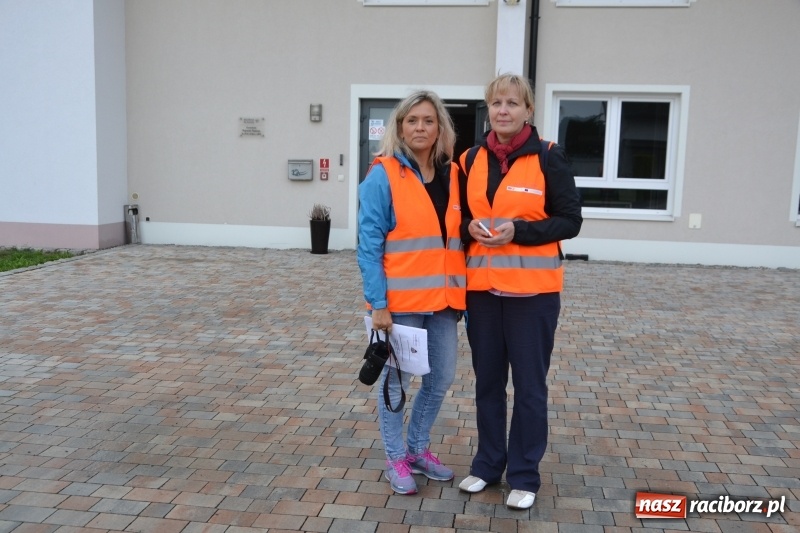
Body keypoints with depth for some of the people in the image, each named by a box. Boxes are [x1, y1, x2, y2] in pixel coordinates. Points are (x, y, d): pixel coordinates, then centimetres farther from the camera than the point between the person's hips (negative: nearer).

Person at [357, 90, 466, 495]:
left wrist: (462, 292, 5)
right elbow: (369, 244, -10)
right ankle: (396, 459, 25)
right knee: (396, 381, 7)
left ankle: (418, 449, 34)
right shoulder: (383, 176, -9)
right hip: (400, 300, -5)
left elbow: (458, 236, 10)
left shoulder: (452, 175, 6)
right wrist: (378, 303, -15)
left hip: (442, 299, 5)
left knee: (442, 379, 14)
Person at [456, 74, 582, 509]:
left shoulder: (549, 158, -6)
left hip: (532, 290, -4)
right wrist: (470, 228, -7)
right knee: (487, 380, 14)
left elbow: (570, 221, -6)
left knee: (529, 384, 4)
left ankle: (524, 475, 19)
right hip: (482, 288, 4)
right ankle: (487, 464, 29)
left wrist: (518, 231, -19)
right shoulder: (471, 159, 7)